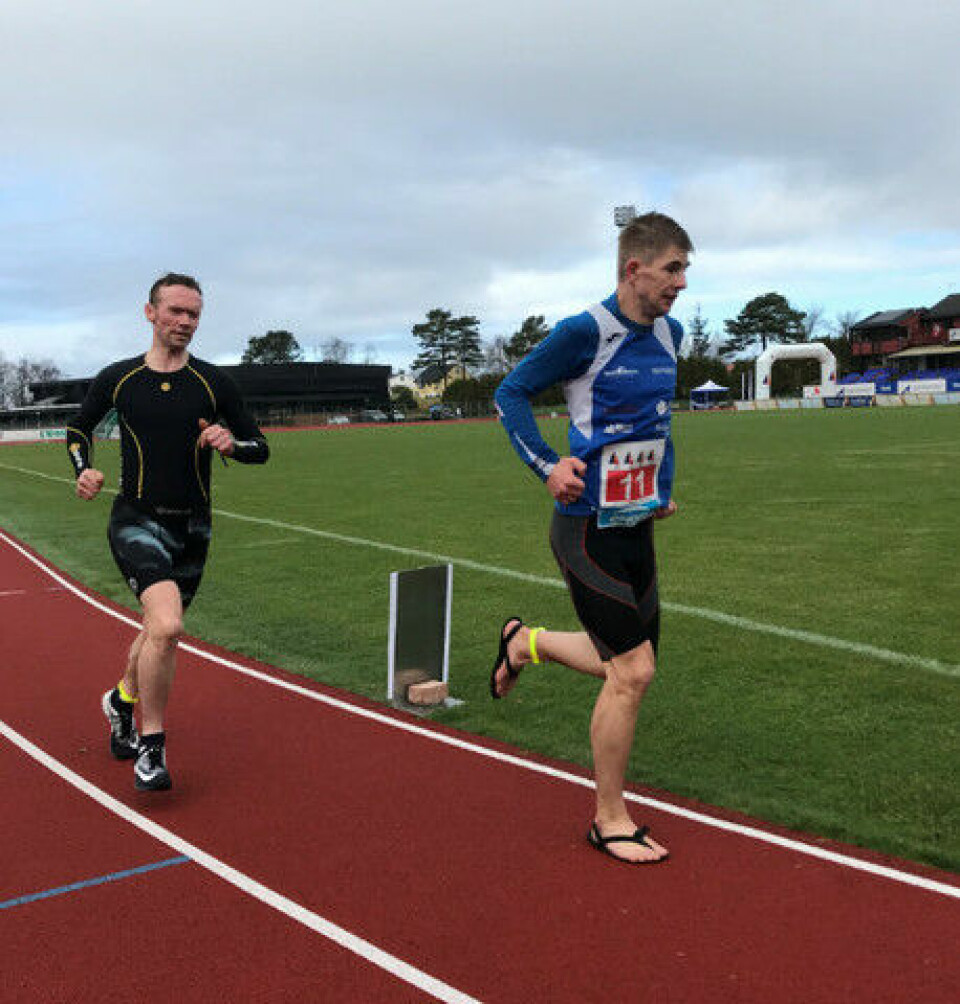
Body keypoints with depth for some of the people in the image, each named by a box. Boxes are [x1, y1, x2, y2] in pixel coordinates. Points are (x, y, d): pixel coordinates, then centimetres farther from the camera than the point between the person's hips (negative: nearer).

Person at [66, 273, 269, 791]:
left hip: (192, 529, 3)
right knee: (167, 625, -24)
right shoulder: (116, 379, 0)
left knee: (159, 631, 18)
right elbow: (78, 428, 18)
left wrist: (231, 442, -17)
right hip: (136, 520, -3)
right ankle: (150, 747, -7)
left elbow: (259, 448, 5)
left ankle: (122, 699, 50)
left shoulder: (215, 383, 0)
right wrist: (84, 469, -1)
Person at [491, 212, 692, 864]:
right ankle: (611, 819, 13)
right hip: (590, 529, -8)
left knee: (632, 663, 14)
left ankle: (526, 642, 39)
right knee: (633, 673, -7)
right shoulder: (586, 332, -15)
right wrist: (547, 465, -19)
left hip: (637, 526, 8)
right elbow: (511, 394, -6)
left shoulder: (670, 335, 8)